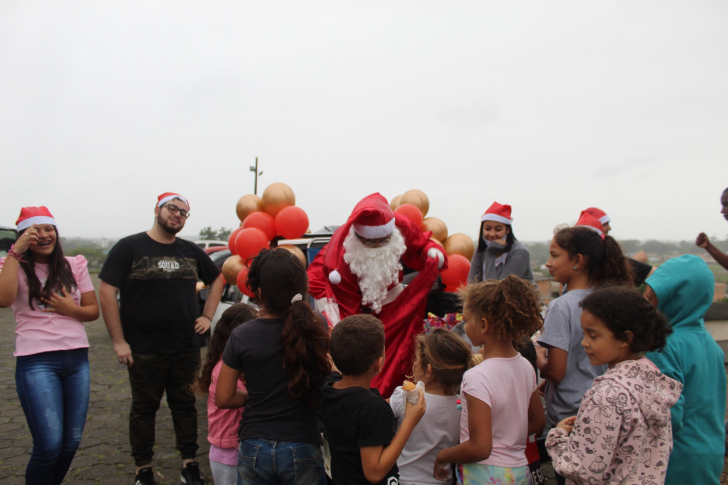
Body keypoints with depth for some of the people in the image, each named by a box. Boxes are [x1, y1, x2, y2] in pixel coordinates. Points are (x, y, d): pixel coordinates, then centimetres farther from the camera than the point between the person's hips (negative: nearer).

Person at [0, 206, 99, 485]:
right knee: (49, 445, -8)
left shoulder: (75, 265, 9)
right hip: (37, 362, -4)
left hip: (77, 359, 4)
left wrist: (71, 309, -10)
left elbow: (94, 310, 11)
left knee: (72, 442, 8)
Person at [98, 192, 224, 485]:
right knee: (144, 408, 10)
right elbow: (107, 291, -8)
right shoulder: (130, 247, -4)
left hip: (187, 348, 4)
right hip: (144, 350, -3)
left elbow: (217, 279, 22)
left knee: (185, 406, 12)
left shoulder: (191, 252, 9)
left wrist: (208, 316, 9)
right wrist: (118, 341, -12)